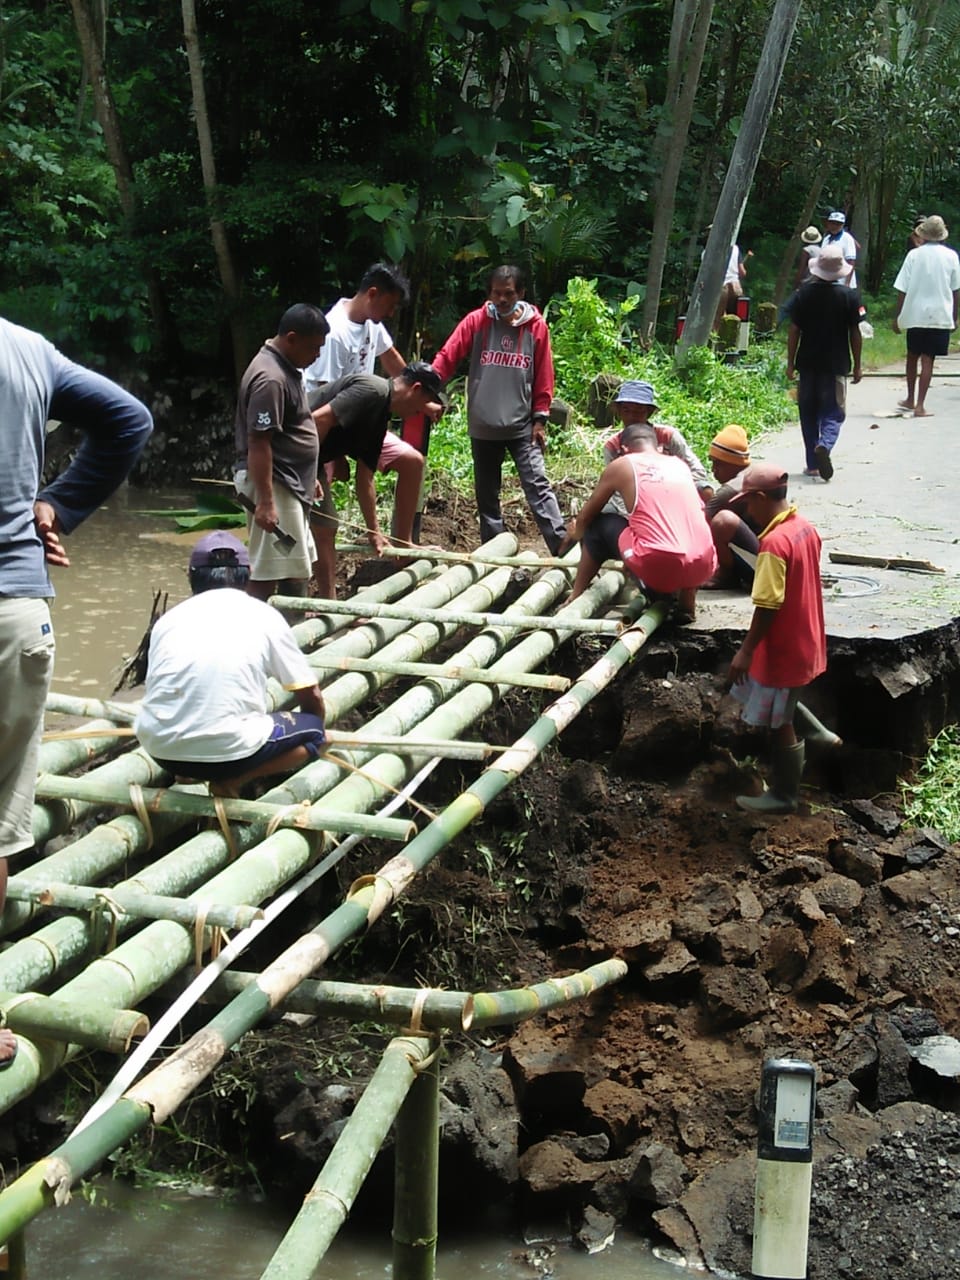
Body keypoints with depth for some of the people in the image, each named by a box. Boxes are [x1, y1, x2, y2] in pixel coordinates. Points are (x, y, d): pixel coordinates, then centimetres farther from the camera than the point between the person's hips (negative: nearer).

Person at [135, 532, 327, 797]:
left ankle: (189, 772, 10)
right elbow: (311, 697, 16)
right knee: (312, 730, 20)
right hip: (226, 750, -4)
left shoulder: (170, 618, 15)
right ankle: (231, 780, 0)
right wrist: (312, 731, 39)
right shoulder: (263, 615, 10)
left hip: (160, 749, 4)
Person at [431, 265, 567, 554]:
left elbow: (543, 377, 2)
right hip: (482, 427, 2)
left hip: (522, 426, -2)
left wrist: (540, 418, 1)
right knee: (486, 493, 9)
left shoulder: (536, 326, -1)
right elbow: (447, 357, -3)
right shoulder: (476, 321, -2)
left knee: (538, 486, -9)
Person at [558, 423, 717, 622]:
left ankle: (576, 598, 22)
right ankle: (687, 600, 19)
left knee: (598, 524, 19)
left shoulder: (621, 466, 11)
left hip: (659, 569, -4)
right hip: (703, 569, 4)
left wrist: (575, 534, 45)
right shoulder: (680, 465, 21)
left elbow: (586, 517, 22)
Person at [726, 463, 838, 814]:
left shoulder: (774, 542, -26)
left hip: (783, 647, -9)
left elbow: (767, 606, -26)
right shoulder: (805, 527, 1)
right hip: (804, 638, 9)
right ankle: (815, 733, 33)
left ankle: (784, 796, 20)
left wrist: (746, 651, -17)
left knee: (779, 722, 7)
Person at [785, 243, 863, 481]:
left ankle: (813, 464, 13)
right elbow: (855, 334, -2)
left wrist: (790, 363, 6)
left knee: (809, 414, 12)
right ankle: (825, 444, -26)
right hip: (836, 364, -1)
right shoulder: (849, 297, -6)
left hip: (807, 363, 2)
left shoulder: (803, 294, -3)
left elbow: (793, 331, -2)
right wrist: (857, 366, 7)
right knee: (834, 412, 4)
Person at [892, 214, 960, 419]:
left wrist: (897, 317, 3)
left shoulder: (914, 255, -4)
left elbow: (902, 290, -4)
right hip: (940, 315, 0)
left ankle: (910, 400, 29)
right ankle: (920, 405, -6)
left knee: (912, 356, 17)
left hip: (915, 315, 0)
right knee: (927, 360, -1)